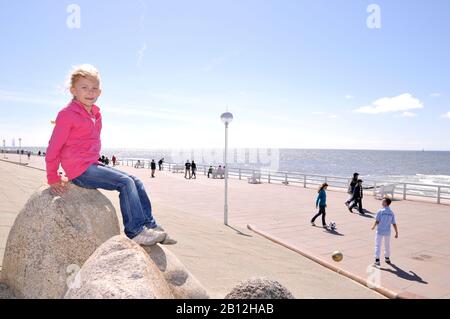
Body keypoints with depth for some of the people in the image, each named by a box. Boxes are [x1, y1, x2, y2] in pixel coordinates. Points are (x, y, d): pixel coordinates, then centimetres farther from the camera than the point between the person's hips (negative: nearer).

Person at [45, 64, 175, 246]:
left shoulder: (96, 115, 14)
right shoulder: (67, 114, -10)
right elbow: (54, 147, -9)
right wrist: (53, 178, -7)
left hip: (92, 166, 9)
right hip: (79, 170, -8)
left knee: (136, 182, 1)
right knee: (126, 182, -20)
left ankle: (150, 226, 4)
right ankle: (135, 231, -17)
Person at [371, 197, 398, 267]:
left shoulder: (380, 211, -12)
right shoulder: (391, 213, 0)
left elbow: (377, 221, -14)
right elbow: (394, 224, -1)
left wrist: (373, 227, 5)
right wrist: (396, 233, 5)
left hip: (380, 231, -4)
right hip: (387, 232, 4)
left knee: (378, 245, 0)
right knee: (387, 245, 20)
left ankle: (377, 260, -7)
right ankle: (387, 258, 33)